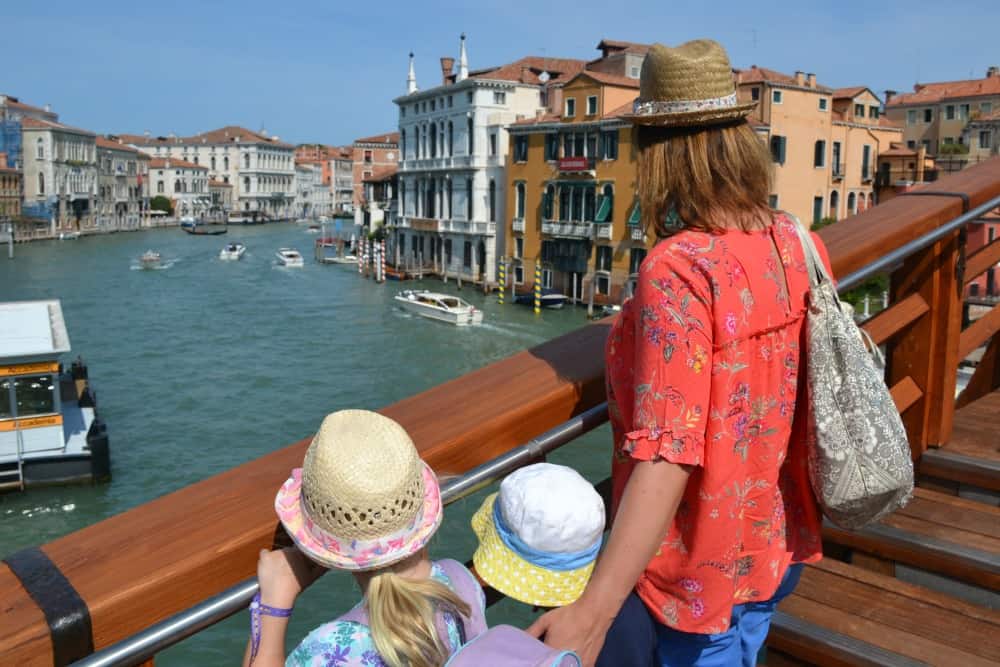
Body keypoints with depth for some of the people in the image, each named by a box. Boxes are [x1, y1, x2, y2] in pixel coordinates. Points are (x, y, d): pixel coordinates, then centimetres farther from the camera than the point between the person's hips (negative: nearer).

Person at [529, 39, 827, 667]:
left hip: (707, 565, -6)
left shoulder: (678, 270, -29)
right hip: (779, 541, 7)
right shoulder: (794, 242, -6)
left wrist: (595, 609, -35)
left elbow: (668, 453, -34)